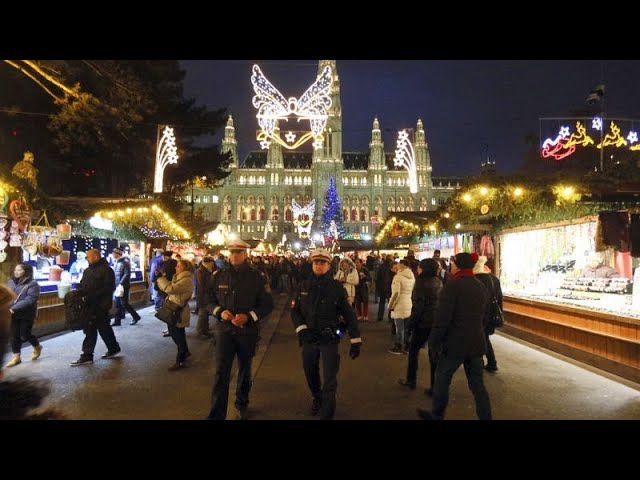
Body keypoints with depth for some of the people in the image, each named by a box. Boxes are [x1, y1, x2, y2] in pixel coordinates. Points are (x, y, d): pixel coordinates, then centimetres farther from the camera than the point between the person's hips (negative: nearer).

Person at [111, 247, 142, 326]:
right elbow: (115, 274, 16)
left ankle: (136, 317, 10)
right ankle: (117, 320, 14)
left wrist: (121, 283, -23)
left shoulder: (125, 262, -12)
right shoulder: (117, 263, 13)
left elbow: (127, 274, -19)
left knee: (124, 303, -4)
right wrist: (115, 284, 6)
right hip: (117, 286, 8)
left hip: (123, 286, -8)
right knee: (118, 304, 9)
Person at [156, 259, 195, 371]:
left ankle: (180, 361, 14)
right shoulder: (179, 277, 12)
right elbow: (167, 287, 10)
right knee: (173, 332, 19)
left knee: (178, 335, 1)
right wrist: (161, 277, -3)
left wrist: (160, 277, -22)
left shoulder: (186, 280, -20)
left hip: (179, 311, -10)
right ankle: (185, 352, 37)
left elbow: (170, 289, -30)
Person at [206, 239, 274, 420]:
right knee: (221, 371, -6)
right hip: (224, 329, 0)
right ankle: (216, 414, 4)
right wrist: (219, 312, -14)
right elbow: (210, 300, 7)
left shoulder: (257, 276, -6)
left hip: (247, 331, 0)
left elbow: (268, 304, -4)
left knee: (244, 369, 17)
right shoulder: (219, 275, -1)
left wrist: (248, 316, -19)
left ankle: (242, 404, 39)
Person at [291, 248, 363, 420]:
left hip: (330, 339, -3)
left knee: (330, 381, -3)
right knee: (310, 373, 21)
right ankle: (316, 398, 49)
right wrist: (302, 329, -11)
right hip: (308, 339, 4)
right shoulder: (304, 286, 0)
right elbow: (295, 310, 5)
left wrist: (355, 341, -8)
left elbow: (349, 314, -7)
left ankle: (326, 415, 15)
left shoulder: (336, 287, -9)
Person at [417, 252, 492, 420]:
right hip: (476, 343, 6)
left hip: (455, 343, -6)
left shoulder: (453, 285, -15)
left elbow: (442, 318, -18)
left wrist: (433, 341, -9)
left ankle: (437, 416, 27)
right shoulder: (481, 287, 7)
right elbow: (484, 317, 16)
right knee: (477, 385, 12)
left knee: (442, 379, 12)